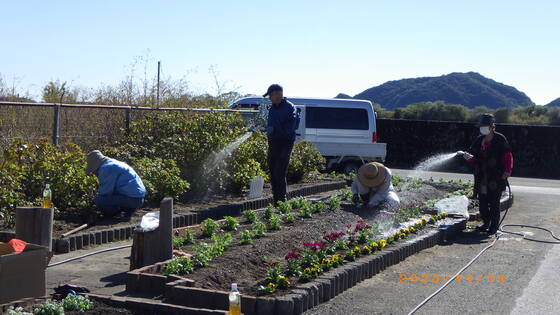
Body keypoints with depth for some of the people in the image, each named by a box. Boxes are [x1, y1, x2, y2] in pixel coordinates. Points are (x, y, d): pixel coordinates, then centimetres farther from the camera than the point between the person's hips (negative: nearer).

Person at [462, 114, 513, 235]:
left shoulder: (500, 139, -5)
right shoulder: (479, 140, 12)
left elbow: (508, 156, -4)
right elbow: (475, 157, 17)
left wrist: (507, 170, -16)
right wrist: (469, 156, -6)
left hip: (496, 178, -6)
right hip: (482, 178, 6)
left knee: (494, 203, -3)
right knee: (482, 202, 9)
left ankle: (494, 226, 5)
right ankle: (486, 223, 23)